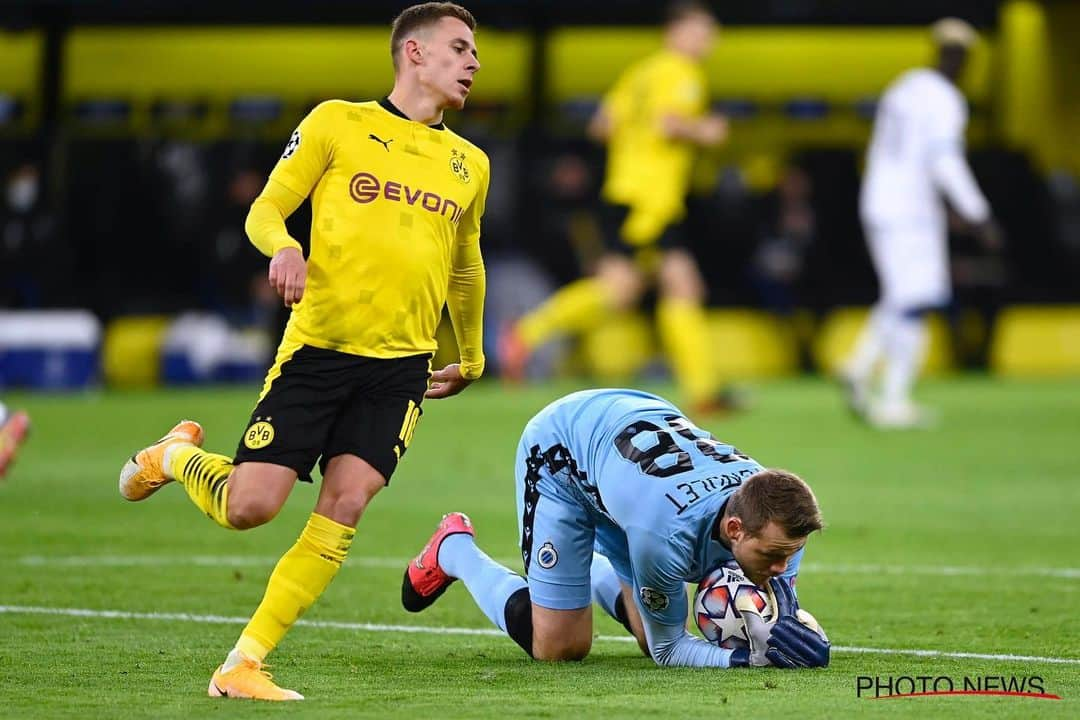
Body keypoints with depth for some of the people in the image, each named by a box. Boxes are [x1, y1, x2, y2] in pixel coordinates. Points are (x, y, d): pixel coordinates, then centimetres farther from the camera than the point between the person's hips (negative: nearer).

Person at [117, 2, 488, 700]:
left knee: (344, 507, -14)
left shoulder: (469, 164, 15)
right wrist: (284, 246, -19)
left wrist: (471, 361, 36)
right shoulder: (338, 123, 3)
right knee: (249, 507, -9)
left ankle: (245, 664, -6)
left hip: (401, 364, 3)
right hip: (317, 346, -3)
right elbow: (264, 211, 3)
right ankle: (177, 455, 26)